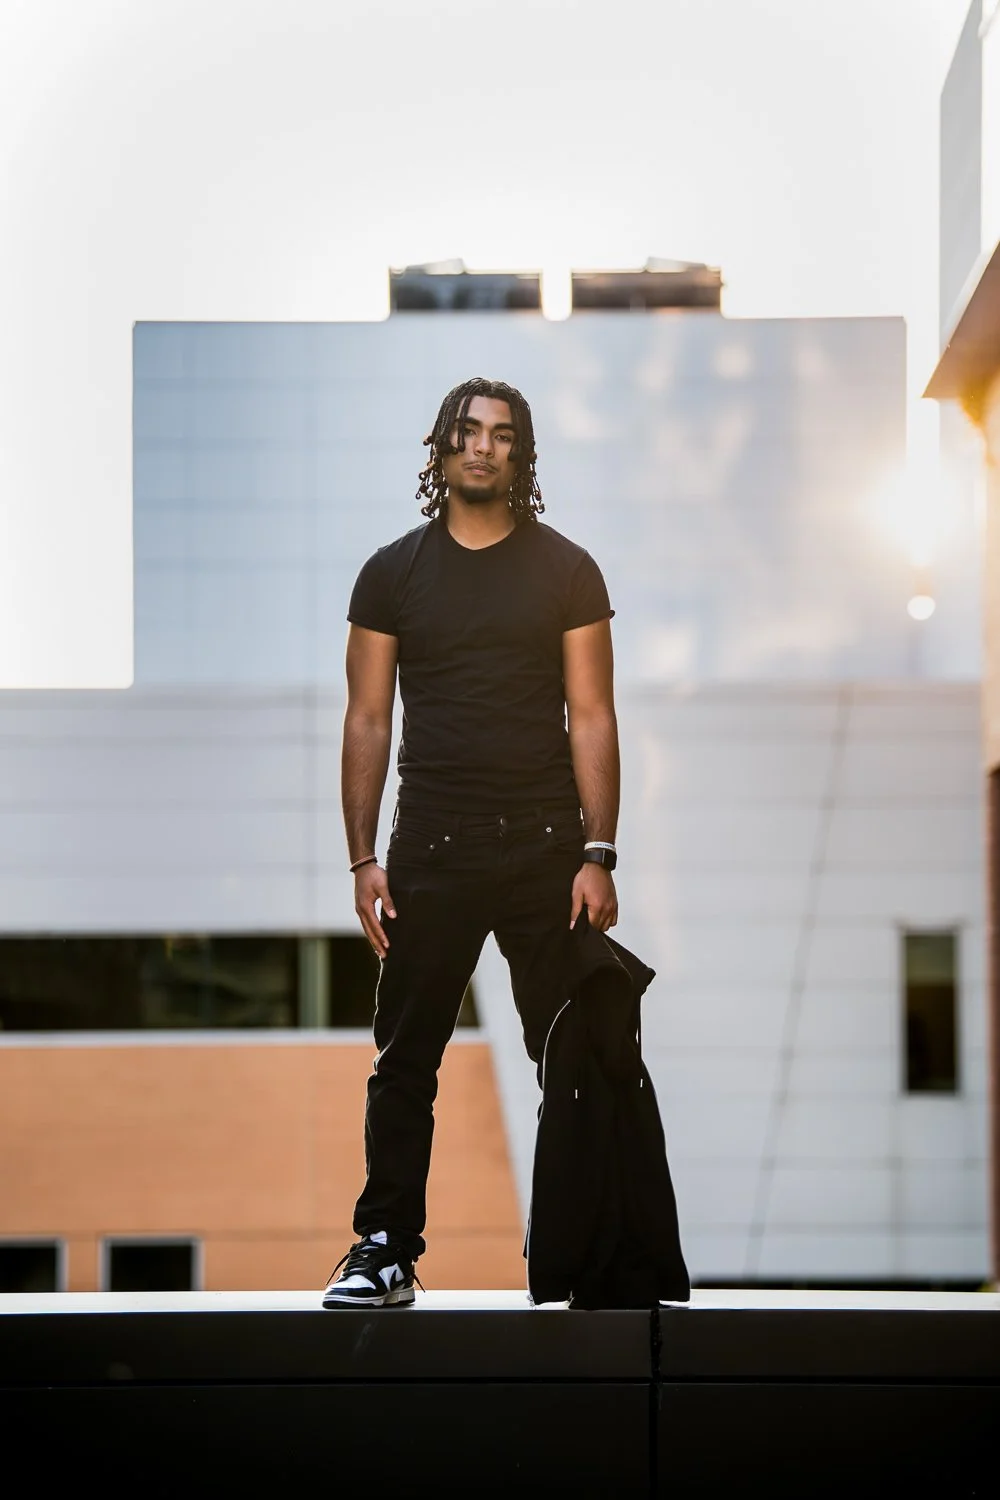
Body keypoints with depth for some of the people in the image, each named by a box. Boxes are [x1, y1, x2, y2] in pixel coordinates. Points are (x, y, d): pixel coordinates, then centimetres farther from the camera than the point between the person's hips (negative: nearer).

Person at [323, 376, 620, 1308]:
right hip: (432, 846, 1)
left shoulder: (565, 571, 5)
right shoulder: (394, 573, 7)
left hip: (544, 846, 0)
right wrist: (363, 859, -1)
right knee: (405, 1059, 1)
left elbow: (591, 718, 2)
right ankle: (386, 1251, 6)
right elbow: (368, 720, 7)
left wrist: (598, 856, -6)